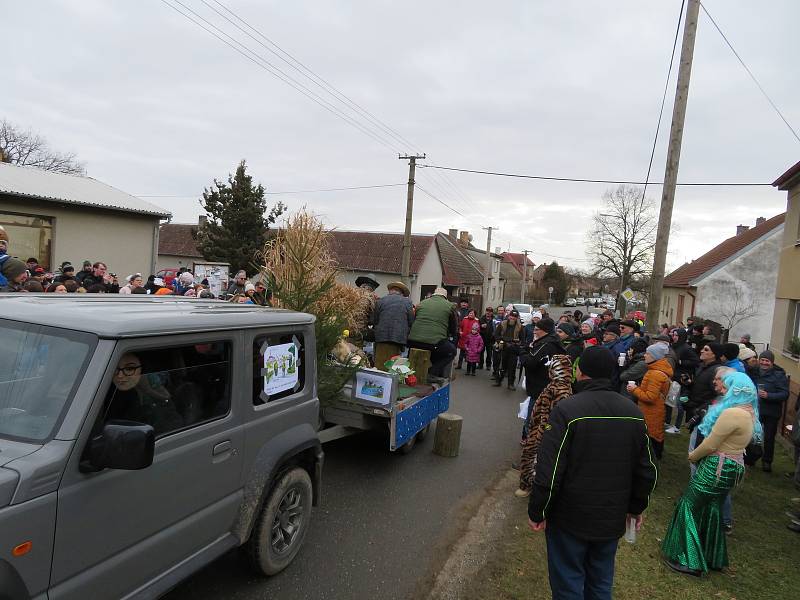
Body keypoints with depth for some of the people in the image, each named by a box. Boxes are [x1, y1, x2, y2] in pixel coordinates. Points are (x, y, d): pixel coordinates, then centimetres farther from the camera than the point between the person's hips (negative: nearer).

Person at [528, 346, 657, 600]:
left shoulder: (567, 409, -21)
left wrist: (537, 512, -8)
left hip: (571, 518, -5)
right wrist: (637, 507, 20)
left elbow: (549, 470, -21)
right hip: (612, 519, 5)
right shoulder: (633, 412, -2)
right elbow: (646, 469, 6)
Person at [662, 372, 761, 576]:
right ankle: (714, 558, 32)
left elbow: (710, 445, -19)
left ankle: (687, 560, 7)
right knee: (712, 510, 19)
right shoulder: (749, 413, 9)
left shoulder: (732, 413, -23)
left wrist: (693, 456, -2)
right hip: (734, 467, 9)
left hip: (716, 467, -9)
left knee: (690, 507, 0)